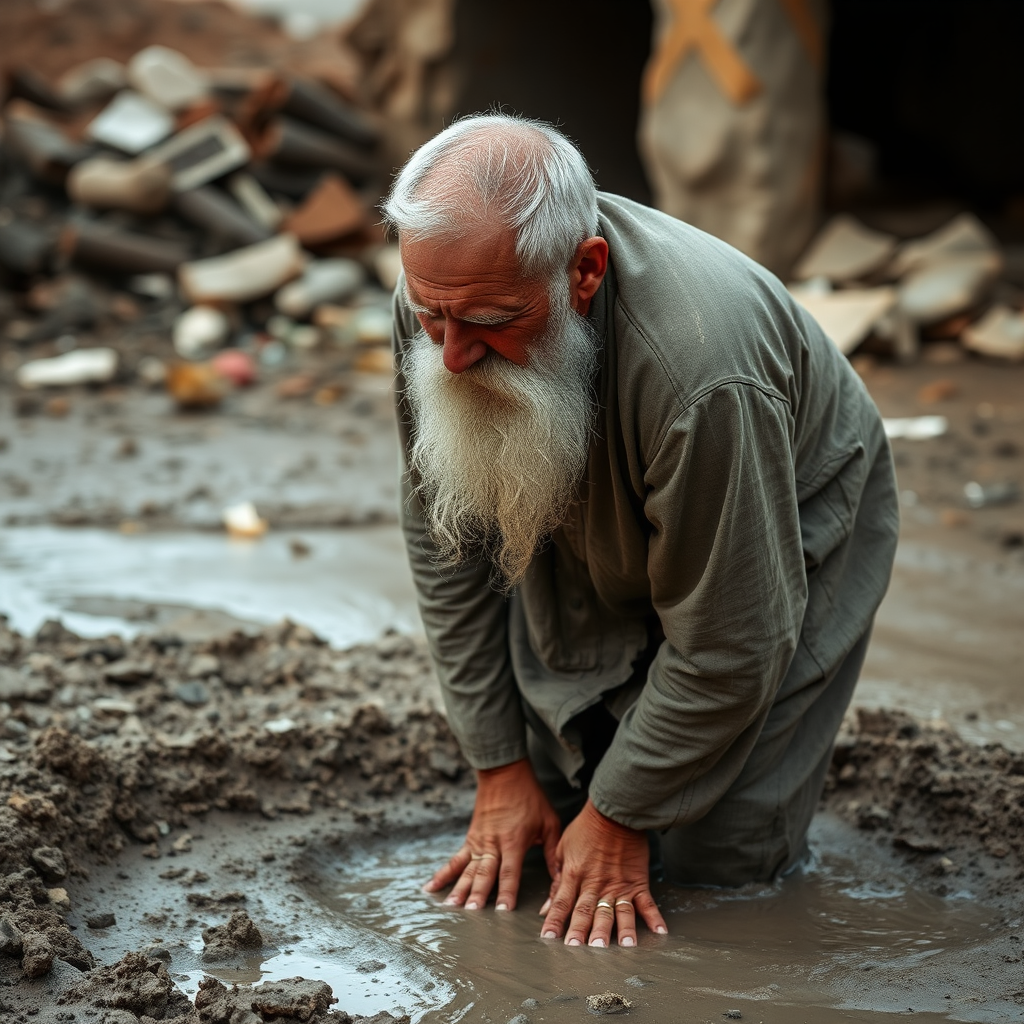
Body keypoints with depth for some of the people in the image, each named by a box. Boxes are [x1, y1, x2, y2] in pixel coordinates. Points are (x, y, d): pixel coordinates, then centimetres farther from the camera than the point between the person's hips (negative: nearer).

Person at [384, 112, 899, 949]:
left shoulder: (700, 371, -44)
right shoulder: (444, 296, -26)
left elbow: (731, 649, -30)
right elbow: (445, 536, -12)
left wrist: (618, 815, -19)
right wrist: (501, 766, -10)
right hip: (595, 537, 5)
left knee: (718, 860, -8)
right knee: (544, 795, 0)